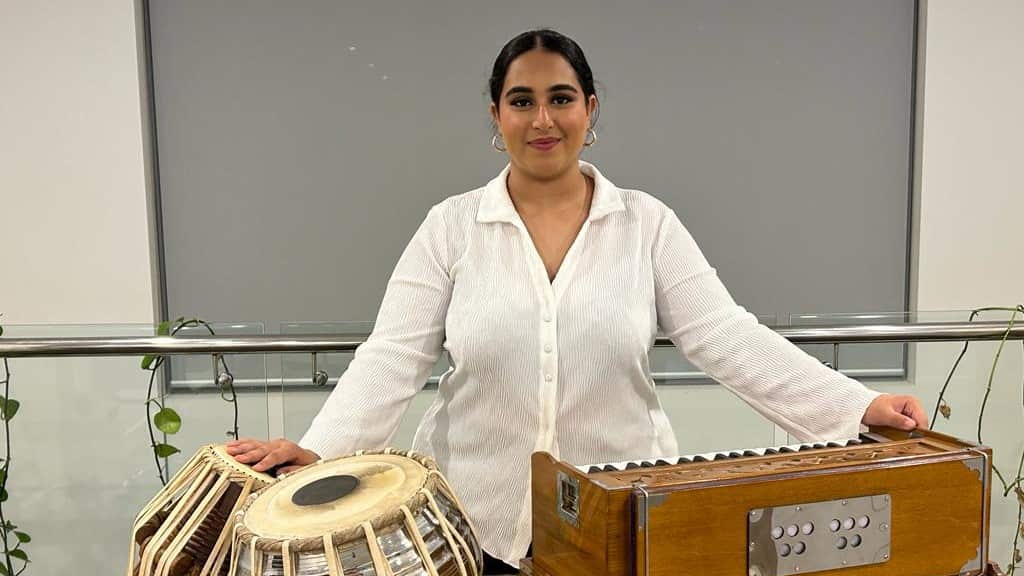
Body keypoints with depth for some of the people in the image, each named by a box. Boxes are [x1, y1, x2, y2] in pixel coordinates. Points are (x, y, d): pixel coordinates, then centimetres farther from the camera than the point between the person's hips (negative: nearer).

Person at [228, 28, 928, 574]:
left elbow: (729, 340, -7)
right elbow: (393, 357, -7)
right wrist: (318, 447, -21)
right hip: (479, 518, 0)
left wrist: (858, 406, -16)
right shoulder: (450, 227, -2)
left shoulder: (648, 224, -1)